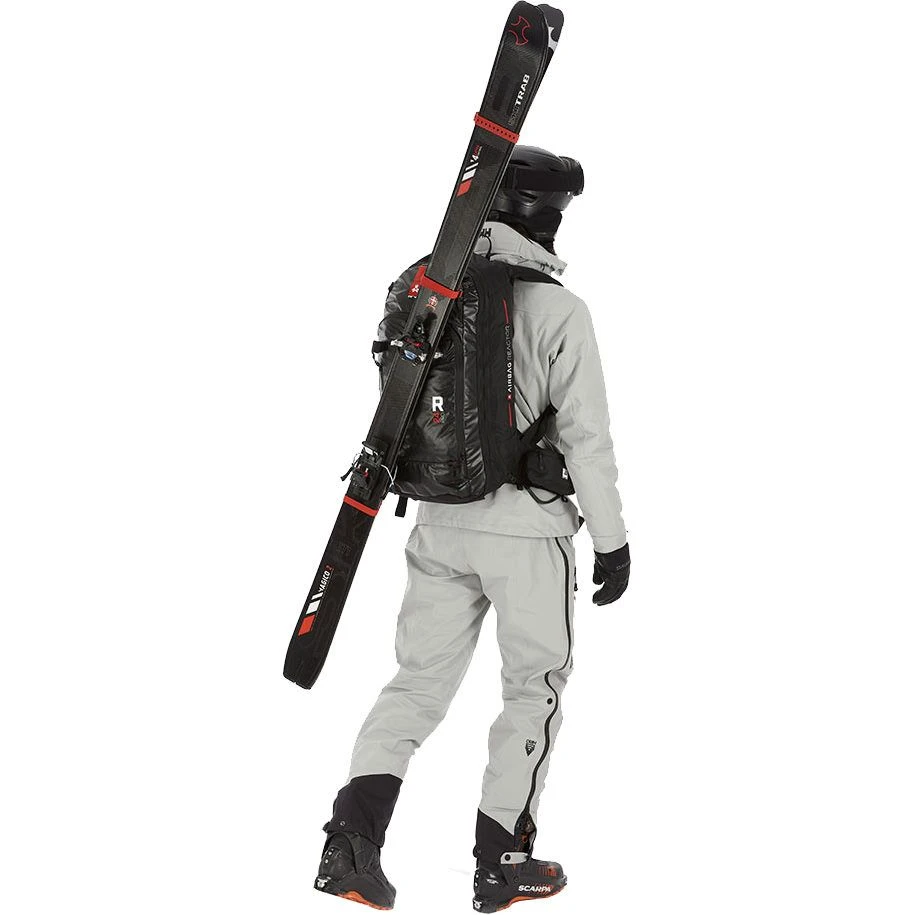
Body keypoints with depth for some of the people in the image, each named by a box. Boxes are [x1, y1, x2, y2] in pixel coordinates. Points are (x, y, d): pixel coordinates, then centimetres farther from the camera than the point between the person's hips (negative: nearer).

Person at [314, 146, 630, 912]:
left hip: (440, 524, 5)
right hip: (527, 528, -5)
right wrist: (612, 540, -4)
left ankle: (354, 831, -5)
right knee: (535, 689, 11)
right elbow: (587, 438, -13)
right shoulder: (558, 310, -13)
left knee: (419, 678, 12)